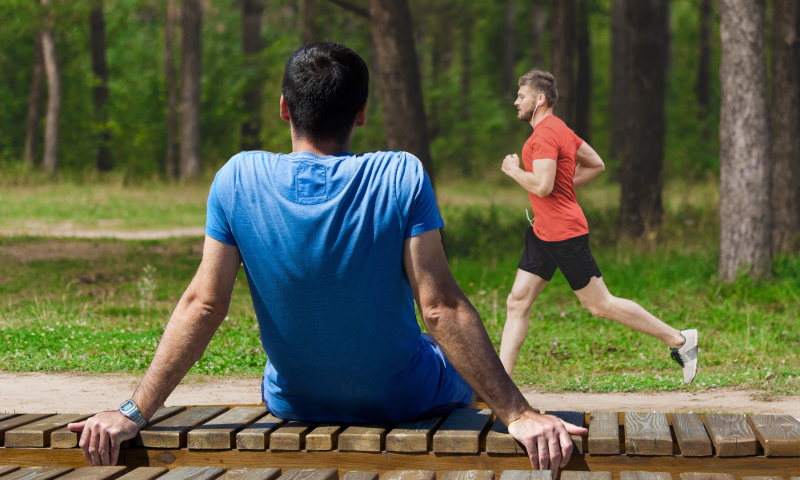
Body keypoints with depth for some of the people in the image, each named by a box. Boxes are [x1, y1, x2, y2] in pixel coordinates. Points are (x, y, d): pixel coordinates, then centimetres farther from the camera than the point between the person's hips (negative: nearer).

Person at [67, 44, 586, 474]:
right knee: (464, 367, 32)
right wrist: (518, 414, -24)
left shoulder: (239, 179, -15)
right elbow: (441, 307, -25)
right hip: (403, 400, -2)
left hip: (292, 402, 2)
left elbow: (202, 305, -17)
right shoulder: (402, 177, -20)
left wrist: (134, 412, -13)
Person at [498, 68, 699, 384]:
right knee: (517, 302, 4)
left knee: (600, 305, -3)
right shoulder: (558, 129, 15)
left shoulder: (546, 134, -17)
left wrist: (514, 171, -9)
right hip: (543, 232, 11)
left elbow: (542, 186, -26)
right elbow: (596, 165, 23)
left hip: (564, 233, -11)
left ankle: (679, 340, 7)